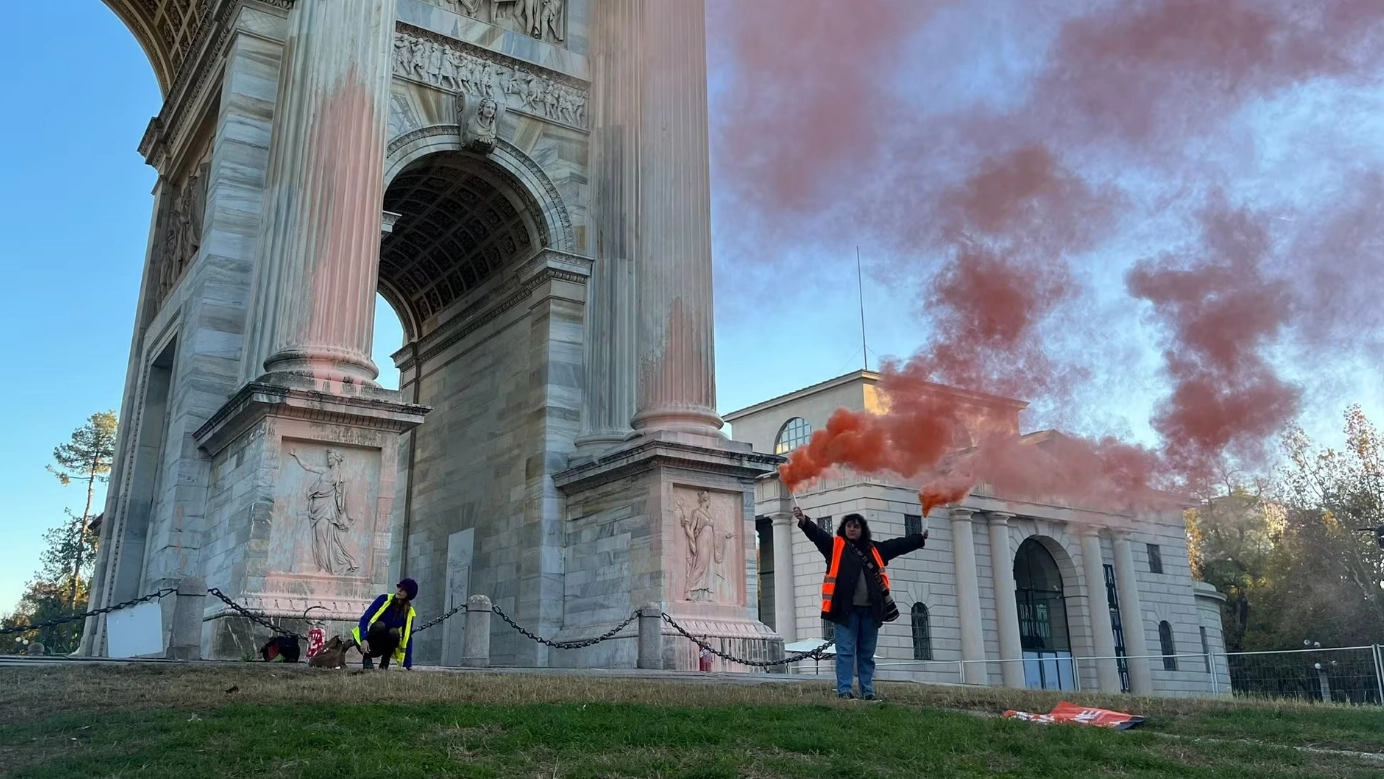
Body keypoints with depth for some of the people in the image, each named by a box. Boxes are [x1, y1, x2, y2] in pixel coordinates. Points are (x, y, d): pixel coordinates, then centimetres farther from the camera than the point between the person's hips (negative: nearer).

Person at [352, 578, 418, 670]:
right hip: (365, 642, -2)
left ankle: (385, 663, -10)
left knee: (394, 632, -29)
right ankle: (366, 659, -15)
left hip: (382, 647, 2)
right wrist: (364, 640, -34)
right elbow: (365, 618, -18)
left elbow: (407, 638, -1)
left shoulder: (409, 612, -3)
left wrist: (407, 664, -7)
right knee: (379, 625, -32)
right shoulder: (385, 599, -12)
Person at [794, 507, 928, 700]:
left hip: (869, 609, 4)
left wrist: (919, 539, 37)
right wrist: (804, 521, -27)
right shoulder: (835, 545, 5)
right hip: (847, 608, -4)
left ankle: (868, 691, 15)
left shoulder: (874, 549, 17)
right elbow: (817, 534, -9)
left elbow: (898, 545, 29)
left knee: (867, 653, 9)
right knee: (845, 650, -4)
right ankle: (844, 690, -3)